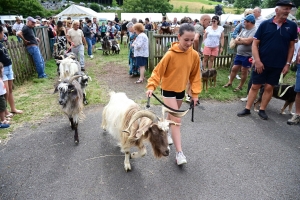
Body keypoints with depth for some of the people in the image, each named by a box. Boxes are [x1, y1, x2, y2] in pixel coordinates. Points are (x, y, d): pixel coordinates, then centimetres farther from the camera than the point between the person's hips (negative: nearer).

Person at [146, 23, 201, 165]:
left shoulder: (194, 55, -8)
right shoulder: (170, 54, -21)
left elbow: (195, 75, 2)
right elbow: (158, 71, -18)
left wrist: (195, 93, 0)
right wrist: (151, 86, -30)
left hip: (181, 90, 5)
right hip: (168, 90, -5)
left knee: (172, 116, 21)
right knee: (177, 120, -9)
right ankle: (179, 152, -2)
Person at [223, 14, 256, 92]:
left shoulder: (254, 31, -13)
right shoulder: (244, 30, 11)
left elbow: (248, 41, -25)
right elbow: (236, 41, 6)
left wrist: (240, 38, -7)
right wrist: (244, 41, -11)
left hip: (247, 55, -7)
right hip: (239, 54, 7)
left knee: (244, 71, 5)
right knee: (234, 69, 12)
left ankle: (240, 86, 17)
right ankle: (230, 82, 27)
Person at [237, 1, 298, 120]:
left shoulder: (292, 26, 2)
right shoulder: (265, 24, -4)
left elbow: (291, 46, 7)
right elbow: (255, 43, -4)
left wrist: (287, 63, 1)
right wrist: (257, 60, -13)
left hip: (278, 65, 2)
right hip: (261, 63, -2)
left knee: (269, 88, 8)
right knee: (255, 86, 5)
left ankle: (262, 110, 21)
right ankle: (247, 109, 15)